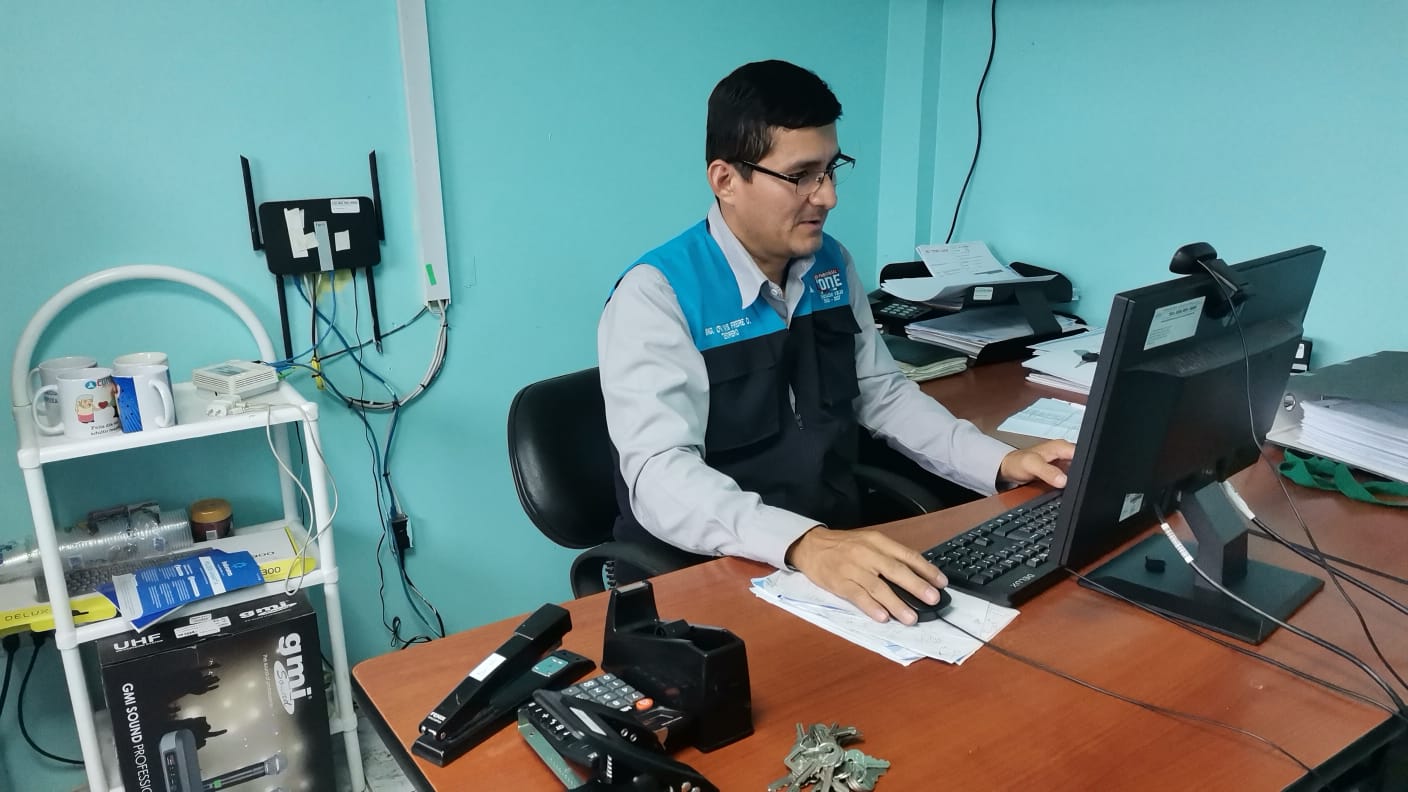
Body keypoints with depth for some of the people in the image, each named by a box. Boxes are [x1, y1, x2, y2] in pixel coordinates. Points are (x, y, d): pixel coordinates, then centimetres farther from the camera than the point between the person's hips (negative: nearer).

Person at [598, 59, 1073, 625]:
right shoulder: (656, 294, -16)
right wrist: (803, 544, -42)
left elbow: (884, 395, 14)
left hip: (842, 548, 7)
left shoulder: (833, 265, 5)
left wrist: (1000, 463, 0)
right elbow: (660, 474, -27)